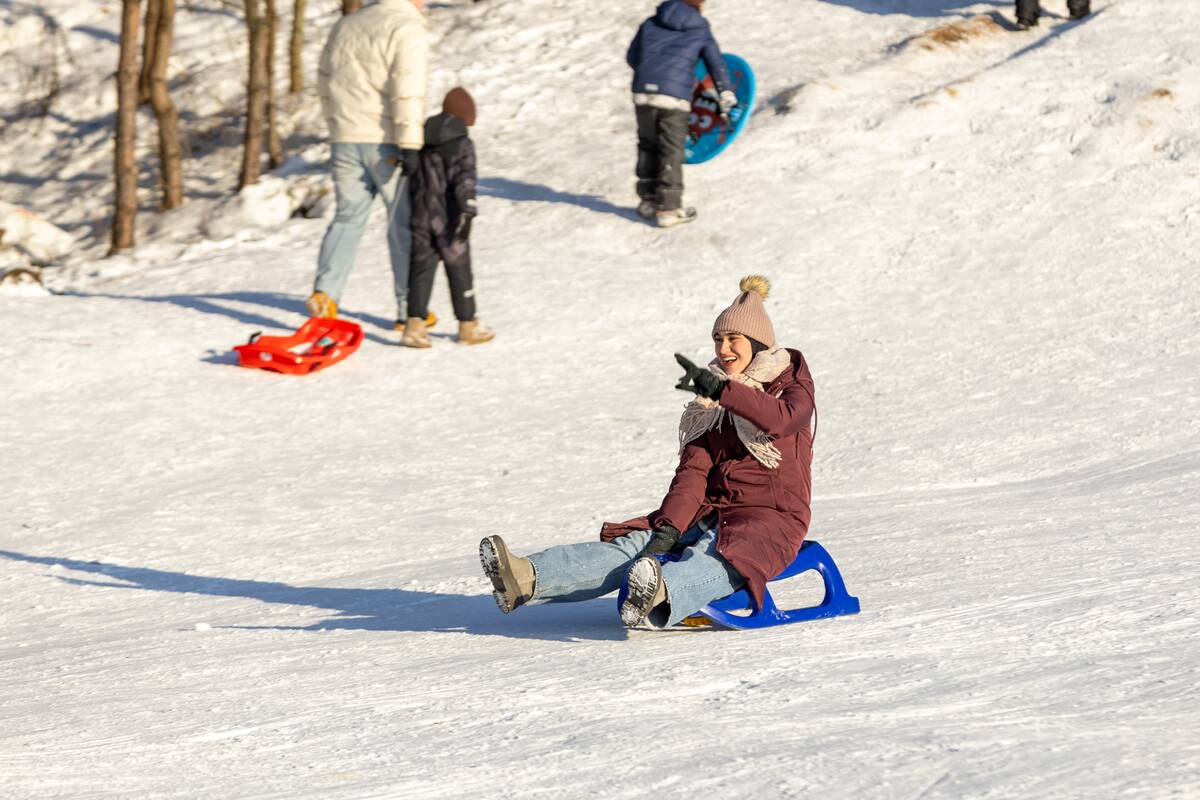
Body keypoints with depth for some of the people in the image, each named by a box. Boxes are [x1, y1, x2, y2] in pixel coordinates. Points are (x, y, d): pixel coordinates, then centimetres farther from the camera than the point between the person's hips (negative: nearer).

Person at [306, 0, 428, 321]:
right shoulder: (408, 30, -9)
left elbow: (326, 81, 22)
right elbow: (408, 90, -18)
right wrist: (410, 145, -21)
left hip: (346, 139, 6)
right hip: (387, 141, -6)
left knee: (348, 216, 10)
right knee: (404, 223, 4)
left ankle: (325, 291, -7)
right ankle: (409, 307, 9)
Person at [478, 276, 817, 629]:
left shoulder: (792, 386, 2)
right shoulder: (709, 407, 17)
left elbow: (781, 419, -24)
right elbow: (693, 471, 4)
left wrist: (720, 389, -33)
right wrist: (669, 529, -12)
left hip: (770, 520, -6)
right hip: (712, 514, 6)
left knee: (707, 561, -39)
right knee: (633, 546, -19)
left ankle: (659, 599, -73)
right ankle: (528, 577, -41)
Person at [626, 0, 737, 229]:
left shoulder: (650, 24, 18)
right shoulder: (701, 31, 10)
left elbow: (632, 57, 25)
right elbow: (717, 66, 12)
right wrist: (728, 98, 17)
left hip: (643, 91, 3)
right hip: (675, 97, -3)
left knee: (648, 146, 17)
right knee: (671, 152, 4)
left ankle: (647, 201, 23)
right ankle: (669, 208, 5)